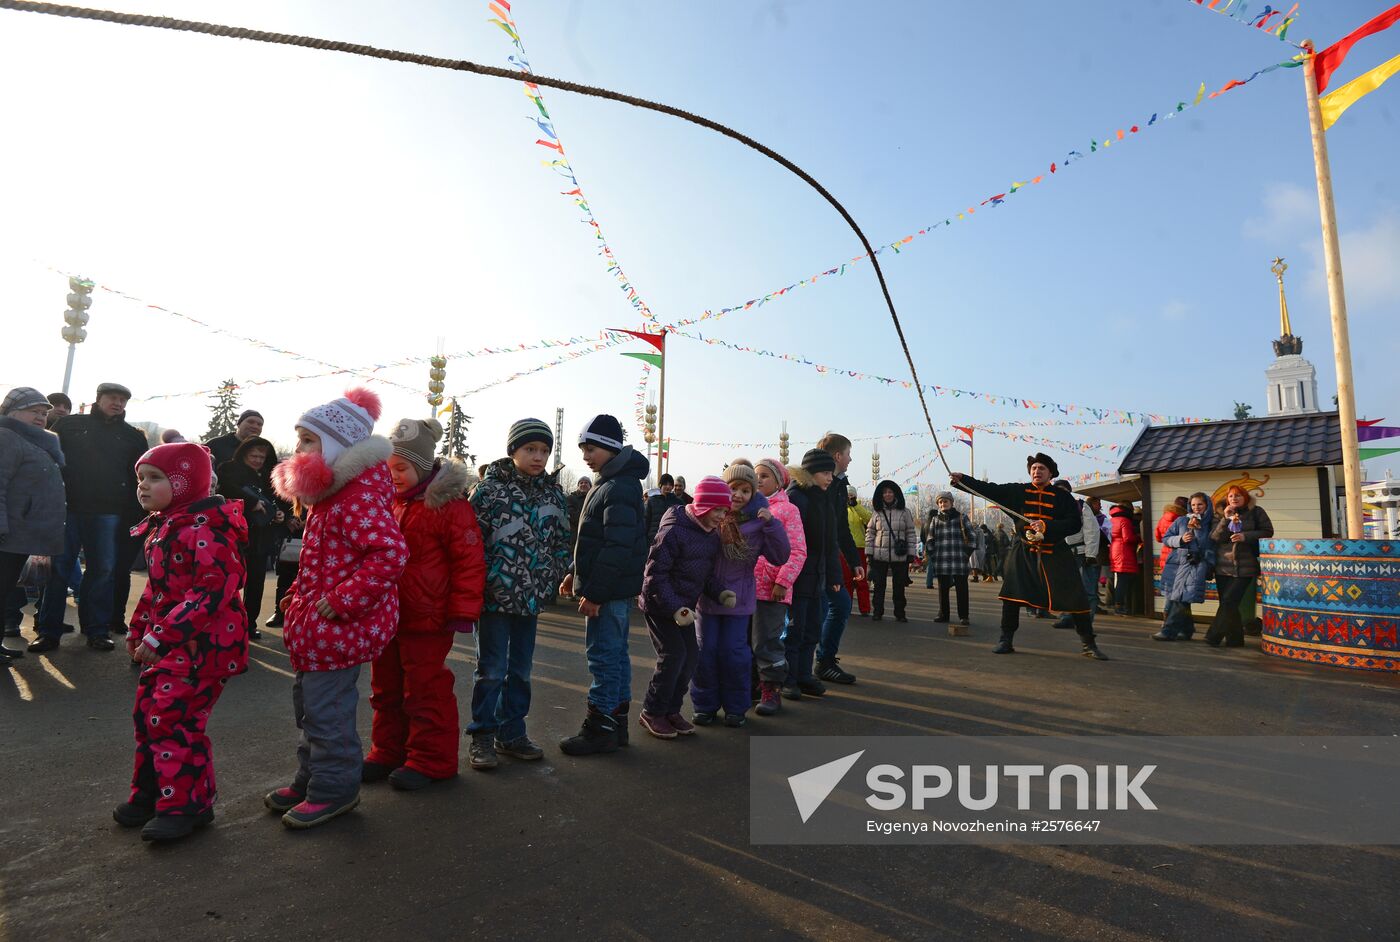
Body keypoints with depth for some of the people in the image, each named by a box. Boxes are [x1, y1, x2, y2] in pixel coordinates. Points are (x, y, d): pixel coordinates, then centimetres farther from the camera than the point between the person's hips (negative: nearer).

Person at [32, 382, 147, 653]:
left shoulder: (134, 436, 12)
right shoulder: (69, 425, 10)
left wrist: (134, 514, 2)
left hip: (108, 512, 1)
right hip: (66, 506, 0)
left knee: (102, 569, 3)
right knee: (58, 567, 1)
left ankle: (98, 629, 10)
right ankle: (48, 631, 8)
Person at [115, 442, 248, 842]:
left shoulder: (205, 526, -21)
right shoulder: (158, 528, 13)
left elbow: (214, 587, -27)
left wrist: (161, 635, -24)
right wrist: (139, 629, 21)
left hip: (202, 642, -10)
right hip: (166, 641, 10)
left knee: (174, 717, -6)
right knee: (148, 712, 17)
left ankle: (186, 805, 10)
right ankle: (150, 793, 35)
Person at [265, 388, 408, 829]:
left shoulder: (359, 498, -23)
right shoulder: (329, 493, 11)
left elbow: (391, 553, -34)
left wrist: (339, 600, -28)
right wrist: (300, 598, 15)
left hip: (340, 626, -11)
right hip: (318, 626, 11)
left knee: (325, 710, 2)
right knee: (309, 703, 21)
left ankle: (334, 788, 20)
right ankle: (310, 779, 38)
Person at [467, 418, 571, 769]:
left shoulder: (553, 492, 6)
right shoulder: (491, 487, -7)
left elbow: (563, 541, 12)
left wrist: (551, 580, 2)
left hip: (531, 597, 5)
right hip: (495, 593, -4)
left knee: (521, 669, 14)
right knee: (492, 669, 4)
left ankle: (511, 733, 28)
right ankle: (481, 736, 20)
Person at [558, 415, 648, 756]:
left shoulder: (620, 488, -18)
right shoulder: (609, 484, 16)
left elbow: (617, 547, -24)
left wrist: (595, 592, -22)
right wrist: (576, 573, 19)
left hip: (610, 590, -10)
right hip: (615, 589, 10)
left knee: (603, 654, -2)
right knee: (616, 652, 16)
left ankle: (600, 728, 8)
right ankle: (616, 721, 27)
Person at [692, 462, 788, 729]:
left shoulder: (757, 522, -6)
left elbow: (781, 556, -9)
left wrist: (770, 523, -19)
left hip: (738, 599, 0)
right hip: (706, 596, 1)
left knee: (734, 652, 5)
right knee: (705, 652, 8)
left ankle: (735, 707, 24)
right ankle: (705, 705, 26)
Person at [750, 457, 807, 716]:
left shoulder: (787, 509, -3)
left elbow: (797, 552, -8)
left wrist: (783, 582, -16)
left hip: (771, 589, -6)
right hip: (745, 586, 6)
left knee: (766, 642, -1)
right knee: (745, 640, 14)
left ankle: (772, 691, 15)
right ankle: (754, 685, 30)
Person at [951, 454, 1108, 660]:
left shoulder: (1062, 497, 1)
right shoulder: (1018, 491, 5)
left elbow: (1074, 524, -7)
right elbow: (990, 490, -1)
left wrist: (1047, 525, -21)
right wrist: (963, 479, -10)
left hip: (1055, 554, -1)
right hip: (1024, 552, 1)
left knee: (1075, 598, 0)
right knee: (1012, 594, -7)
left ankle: (1089, 645, 17)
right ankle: (1006, 641, 6)